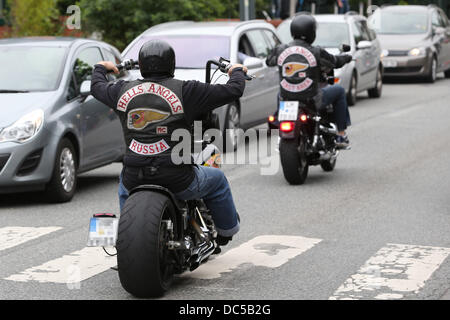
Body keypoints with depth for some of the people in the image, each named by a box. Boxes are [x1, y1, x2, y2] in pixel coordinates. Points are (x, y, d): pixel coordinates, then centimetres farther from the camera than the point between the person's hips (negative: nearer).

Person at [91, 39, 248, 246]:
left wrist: (100, 68, 46)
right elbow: (234, 90, -6)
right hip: (178, 181, -3)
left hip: (135, 181, 3)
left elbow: (97, 87, 24)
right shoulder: (185, 91, -10)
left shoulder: (124, 91, 1)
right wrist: (237, 72, 17)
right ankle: (227, 229, 39)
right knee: (217, 180, 26)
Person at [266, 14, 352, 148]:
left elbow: (269, 61, 17)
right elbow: (336, 62, 4)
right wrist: (346, 58, 27)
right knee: (339, 91, 21)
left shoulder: (280, 50, -4)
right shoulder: (316, 52, -13)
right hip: (311, 100, -4)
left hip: (286, 98, 4)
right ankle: (341, 135, 22)